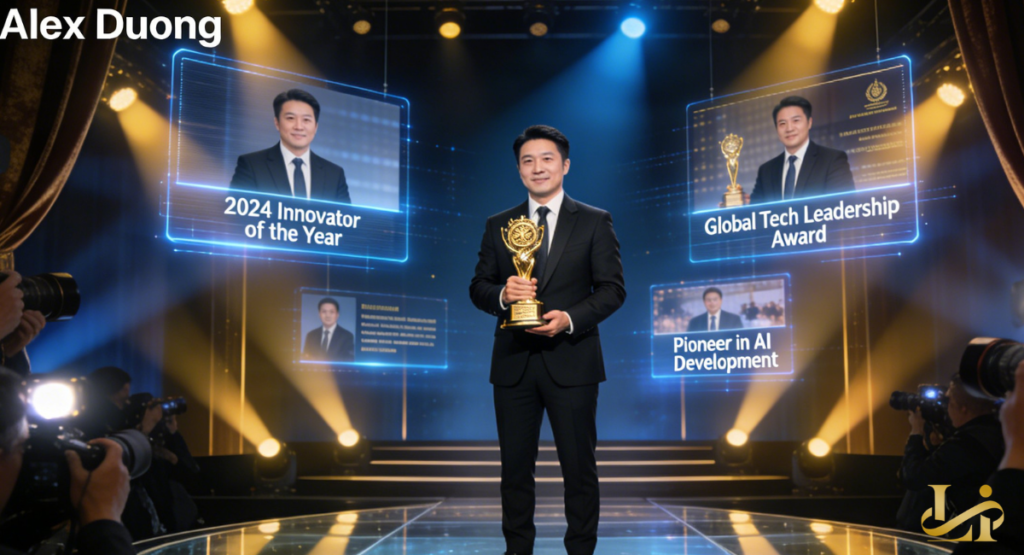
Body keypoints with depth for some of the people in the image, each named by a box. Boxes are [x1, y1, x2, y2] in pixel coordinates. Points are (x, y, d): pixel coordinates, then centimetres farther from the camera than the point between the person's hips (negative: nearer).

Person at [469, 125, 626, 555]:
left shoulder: (595, 222, 3)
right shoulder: (498, 226, 10)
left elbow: (612, 289, -1)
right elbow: (477, 287, 10)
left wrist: (570, 318, -17)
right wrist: (501, 294, -13)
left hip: (571, 361, -2)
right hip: (513, 362, 3)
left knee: (579, 466, 5)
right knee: (515, 466, 10)